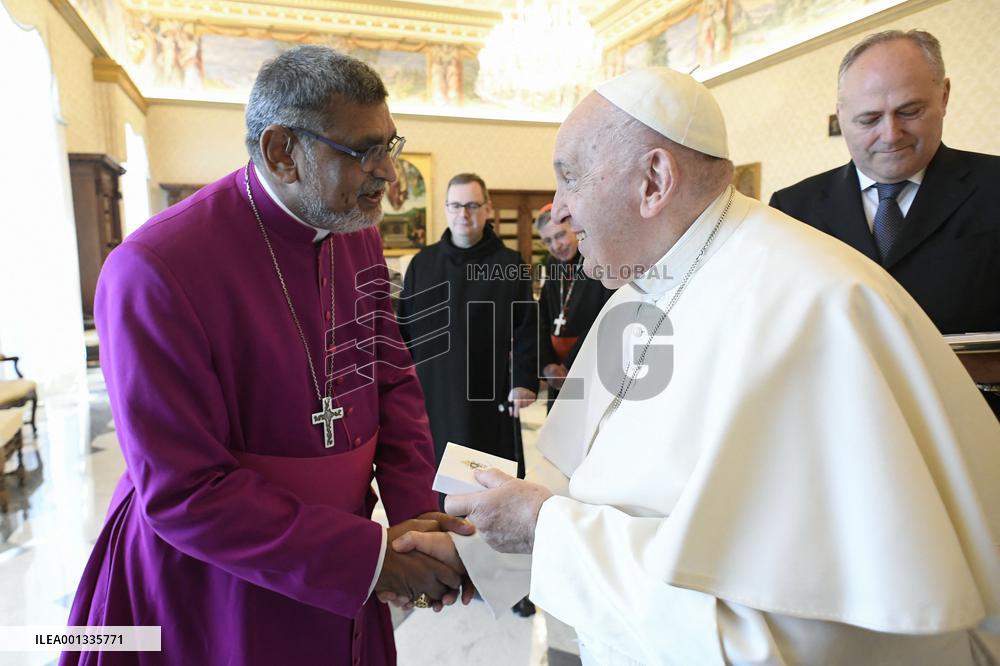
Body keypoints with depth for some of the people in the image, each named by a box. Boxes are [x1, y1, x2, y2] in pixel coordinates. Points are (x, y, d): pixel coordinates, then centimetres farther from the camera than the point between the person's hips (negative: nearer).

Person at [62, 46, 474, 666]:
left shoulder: (359, 235, -3)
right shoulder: (156, 270, -24)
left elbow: (393, 377, 2)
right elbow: (181, 493, -22)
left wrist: (417, 507, -11)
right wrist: (370, 557, -24)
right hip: (210, 578, -5)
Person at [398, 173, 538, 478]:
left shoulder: (511, 264, 1)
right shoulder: (422, 262, 8)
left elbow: (526, 329, -1)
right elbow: (404, 326, 8)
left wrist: (525, 381, -8)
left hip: (489, 395, -2)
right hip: (430, 392, 2)